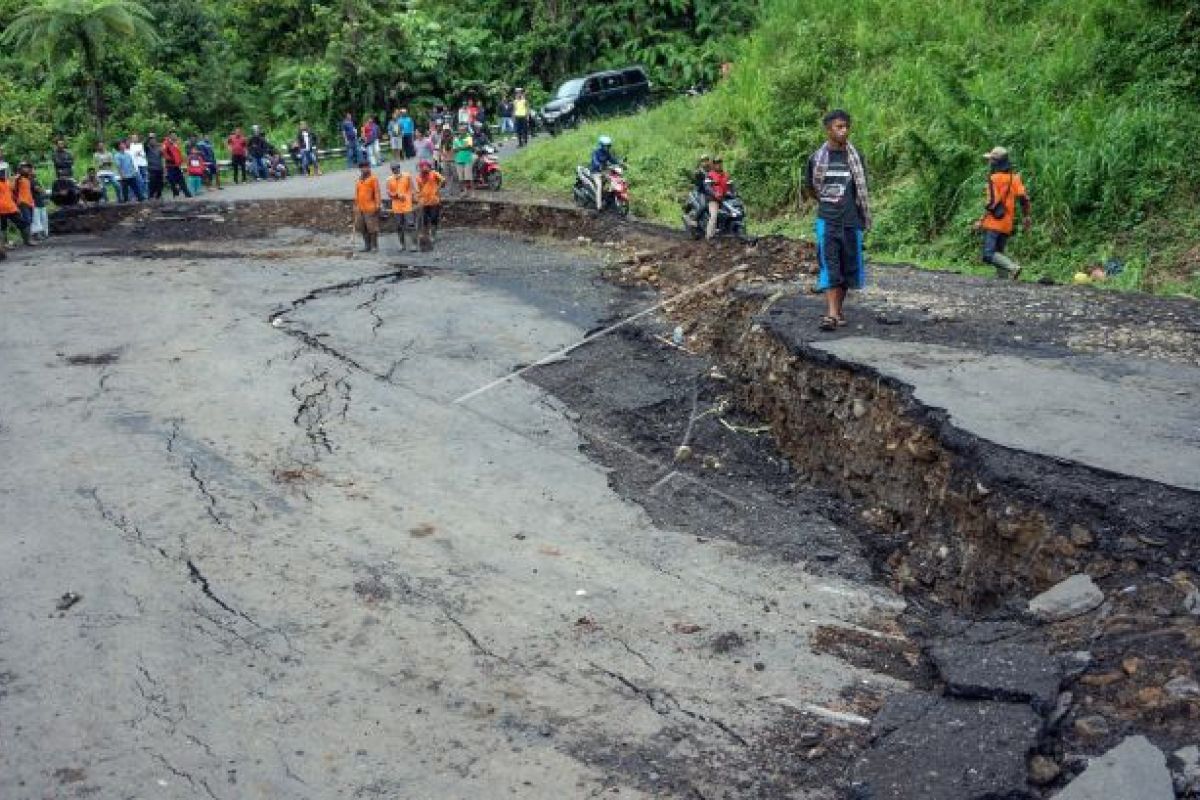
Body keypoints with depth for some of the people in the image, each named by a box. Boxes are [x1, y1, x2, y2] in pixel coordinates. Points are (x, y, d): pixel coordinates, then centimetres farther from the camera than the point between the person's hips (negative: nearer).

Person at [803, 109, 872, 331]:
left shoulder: (855, 158, 4)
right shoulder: (817, 158, 2)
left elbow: (862, 189, 11)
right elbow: (809, 189, 15)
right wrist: (826, 203, 12)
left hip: (851, 221, 2)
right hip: (827, 221, -2)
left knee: (848, 267, 7)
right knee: (829, 267, -10)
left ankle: (838, 309, 20)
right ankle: (831, 314, -16)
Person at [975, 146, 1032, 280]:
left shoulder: (994, 178, -9)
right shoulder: (1014, 177, 10)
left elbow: (992, 202, -16)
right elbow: (1024, 198, 2)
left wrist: (981, 221, -11)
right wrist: (1027, 217, 10)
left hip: (994, 222, -7)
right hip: (1007, 224, 7)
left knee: (989, 254, -11)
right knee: (999, 252, 16)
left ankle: (1013, 267, -28)